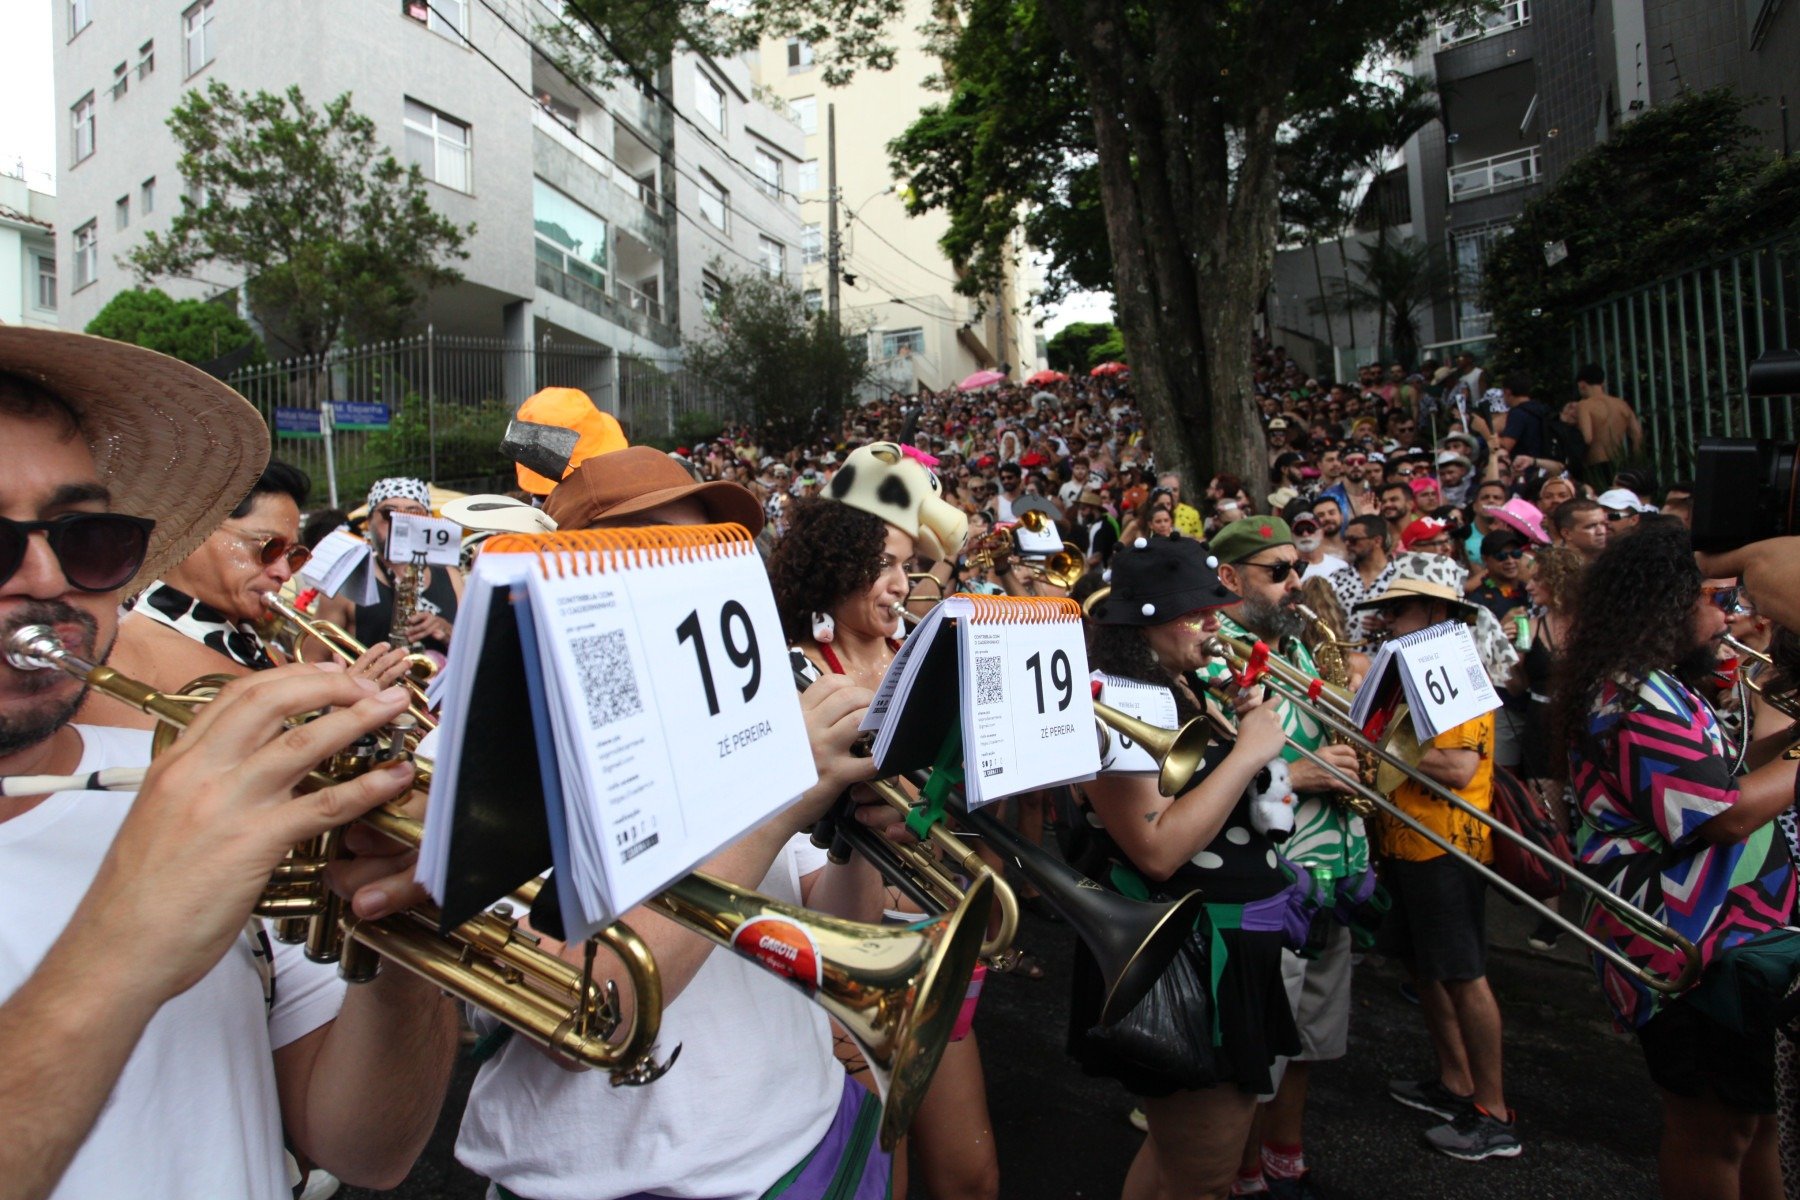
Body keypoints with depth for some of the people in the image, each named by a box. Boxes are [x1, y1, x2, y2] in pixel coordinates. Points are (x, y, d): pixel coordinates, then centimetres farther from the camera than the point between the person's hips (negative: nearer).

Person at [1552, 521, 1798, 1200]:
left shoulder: (1653, 687, 12)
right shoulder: (1639, 699, -23)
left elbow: (1708, 781, 17)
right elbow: (1726, 815, -26)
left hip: (1717, 936, 10)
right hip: (1690, 948, -10)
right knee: (1713, 1129, 6)